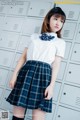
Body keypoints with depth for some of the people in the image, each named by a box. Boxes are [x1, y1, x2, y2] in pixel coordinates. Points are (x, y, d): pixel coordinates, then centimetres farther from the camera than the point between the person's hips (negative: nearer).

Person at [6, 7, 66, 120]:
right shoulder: (34, 36, 17)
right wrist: (15, 74, 6)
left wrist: (52, 85, -6)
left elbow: (56, 64, 3)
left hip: (43, 74, -2)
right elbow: (23, 56, 14)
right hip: (26, 71, 2)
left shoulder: (60, 42, 11)